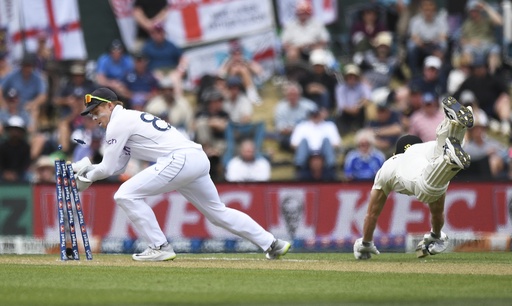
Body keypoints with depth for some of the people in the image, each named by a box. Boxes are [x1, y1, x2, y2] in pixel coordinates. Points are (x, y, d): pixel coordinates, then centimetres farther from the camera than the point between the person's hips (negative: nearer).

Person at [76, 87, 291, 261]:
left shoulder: (118, 122, -2)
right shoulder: (129, 119, 26)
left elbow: (108, 169, -2)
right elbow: (117, 166, 31)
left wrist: (89, 176, 15)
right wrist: (91, 169, 21)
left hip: (181, 158, -10)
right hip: (199, 159, 10)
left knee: (126, 194, -10)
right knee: (217, 211, 19)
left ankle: (160, 248, -9)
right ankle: (271, 243, 20)